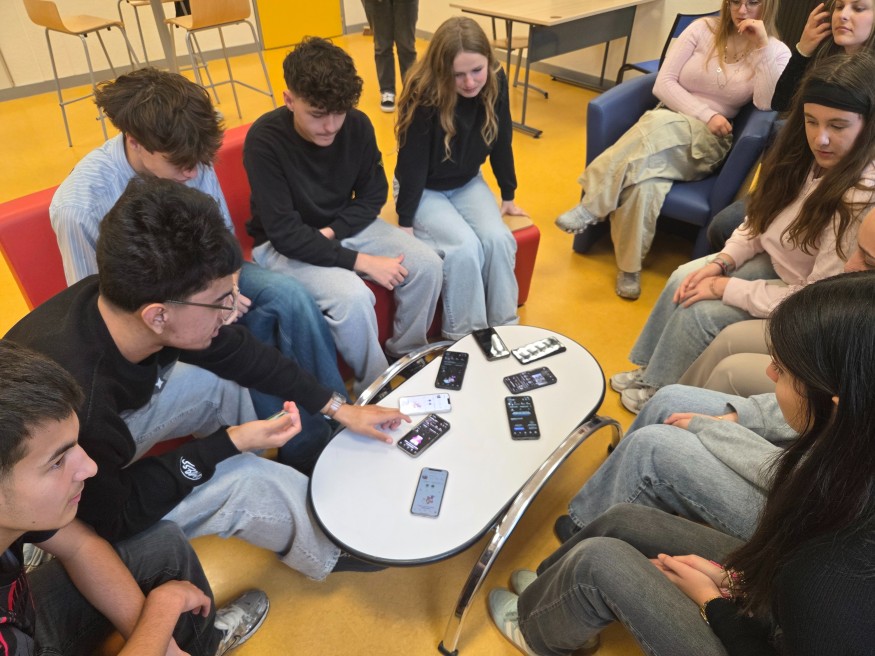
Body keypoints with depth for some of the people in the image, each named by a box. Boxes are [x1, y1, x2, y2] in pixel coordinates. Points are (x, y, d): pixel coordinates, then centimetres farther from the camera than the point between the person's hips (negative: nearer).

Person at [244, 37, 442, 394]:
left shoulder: (357, 125, -12)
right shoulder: (264, 139, -24)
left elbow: (373, 195, 1)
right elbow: (285, 234, -25)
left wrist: (332, 231, -16)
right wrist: (360, 260, -28)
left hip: (345, 226, 5)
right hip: (284, 244, -4)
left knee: (426, 265, -14)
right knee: (353, 297, -31)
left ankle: (406, 355, 9)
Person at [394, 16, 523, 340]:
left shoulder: (495, 82, -14)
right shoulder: (423, 95, -27)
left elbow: (501, 143, -2)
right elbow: (412, 162, -22)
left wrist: (508, 196, 6)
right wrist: (405, 223, -17)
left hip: (468, 183, 4)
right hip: (424, 189, -4)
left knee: (498, 239, -20)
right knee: (465, 247, -26)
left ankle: (504, 328, -1)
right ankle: (463, 337, -7)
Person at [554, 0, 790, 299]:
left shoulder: (776, 52, 5)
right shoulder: (702, 29, 8)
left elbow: (767, 105, -12)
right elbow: (663, 84, -1)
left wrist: (763, 46, -15)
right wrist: (706, 115, -11)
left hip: (708, 145, -1)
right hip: (664, 129, 2)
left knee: (660, 124, -36)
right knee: (646, 184, -36)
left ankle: (594, 205, -31)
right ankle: (629, 267, -23)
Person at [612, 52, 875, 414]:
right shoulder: (805, 155, -10)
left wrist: (727, 288, -23)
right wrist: (721, 262, -11)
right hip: (774, 263, 7)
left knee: (700, 313, -16)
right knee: (683, 280, -2)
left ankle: (664, 392, 12)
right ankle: (651, 370, 18)